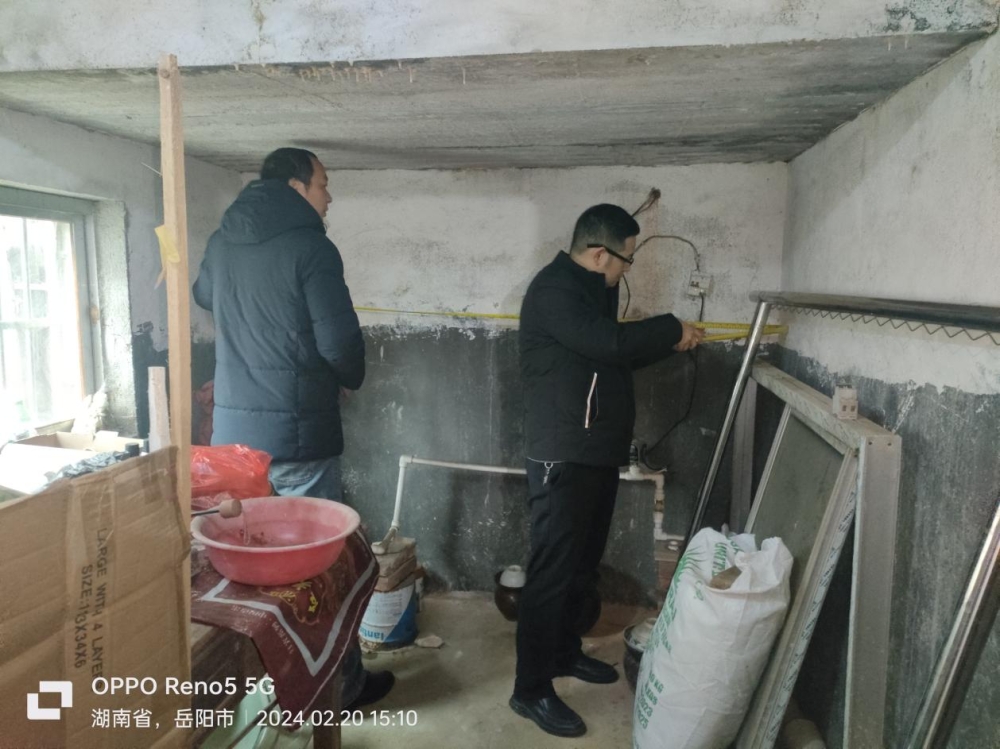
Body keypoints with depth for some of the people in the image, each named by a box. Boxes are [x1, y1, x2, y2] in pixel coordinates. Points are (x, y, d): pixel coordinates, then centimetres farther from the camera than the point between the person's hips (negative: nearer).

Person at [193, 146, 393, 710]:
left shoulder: (223, 243, 10)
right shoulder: (310, 247, -13)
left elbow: (205, 297, 31)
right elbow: (340, 340, -17)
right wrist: (351, 379, 4)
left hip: (233, 429, 7)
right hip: (296, 432, -7)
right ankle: (341, 685, 22)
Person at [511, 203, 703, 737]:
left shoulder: (594, 289, 16)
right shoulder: (553, 288, -15)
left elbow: (617, 354, 21)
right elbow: (608, 341, -27)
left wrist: (667, 342, 9)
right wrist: (672, 330, -13)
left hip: (598, 453, 10)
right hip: (563, 456, -10)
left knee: (582, 564, 19)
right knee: (551, 570, -3)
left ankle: (564, 652, 36)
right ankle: (530, 689, 9)